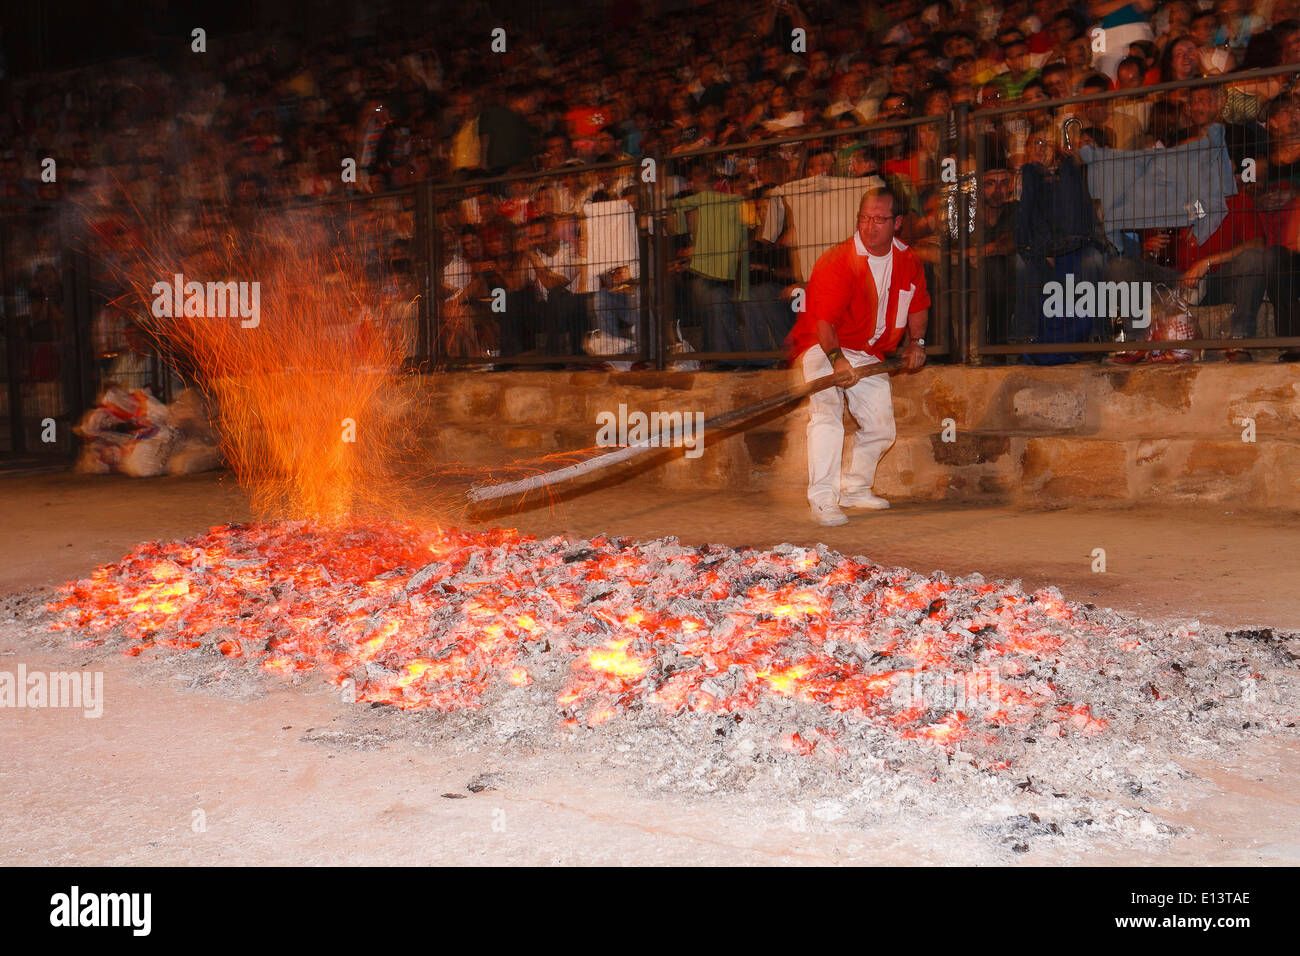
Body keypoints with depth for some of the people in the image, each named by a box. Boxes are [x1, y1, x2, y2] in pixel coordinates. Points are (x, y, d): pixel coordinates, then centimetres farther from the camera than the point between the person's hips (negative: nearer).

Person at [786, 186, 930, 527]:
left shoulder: (908, 262, -1)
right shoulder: (837, 261, -21)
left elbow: (918, 305, 18)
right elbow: (824, 320, -27)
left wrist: (916, 341, 5)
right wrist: (836, 358, -39)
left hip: (869, 354, 6)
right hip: (824, 347, -6)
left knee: (881, 428, 7)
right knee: (827, 411, -26)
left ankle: (855, 489, 30)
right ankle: (823, 499, -26)